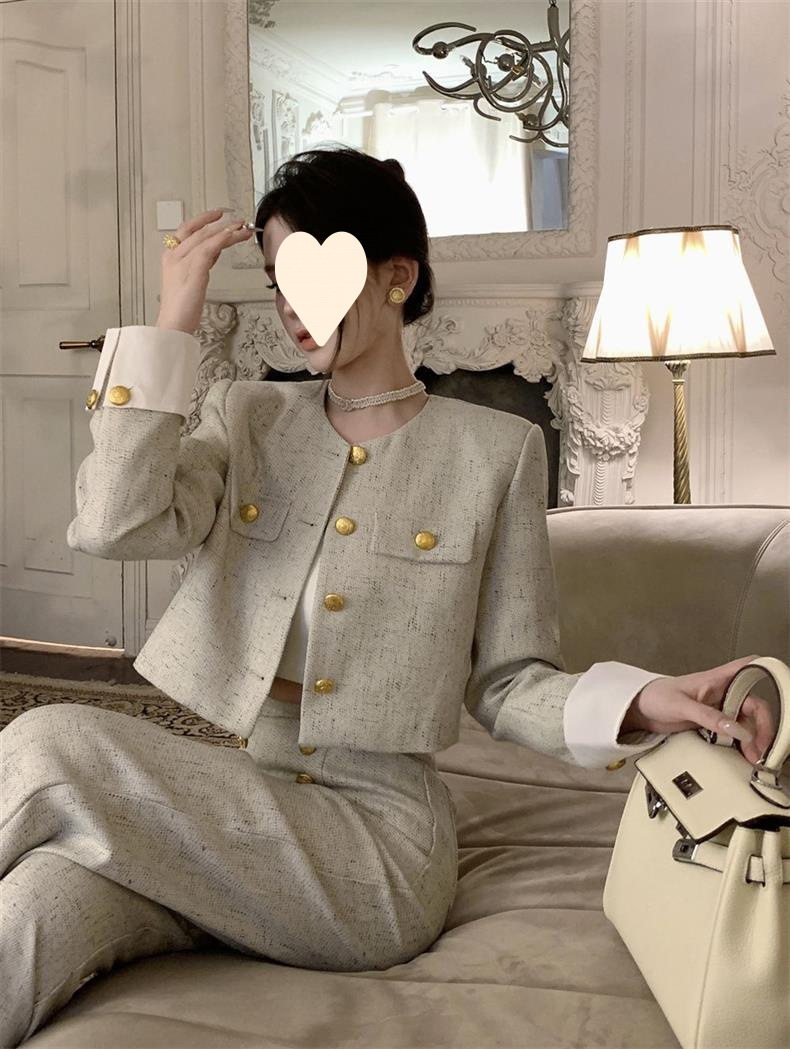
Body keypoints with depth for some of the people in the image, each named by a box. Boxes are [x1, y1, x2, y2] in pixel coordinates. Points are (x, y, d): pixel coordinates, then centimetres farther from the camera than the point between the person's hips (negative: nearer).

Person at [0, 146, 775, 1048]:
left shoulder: (493, 450, 1)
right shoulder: (247, 418, 10)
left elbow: (505, 682, 2)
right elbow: (116, 526, -10)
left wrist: (642, 702, -17)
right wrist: (171, 323, -7)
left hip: (374, 836, -3)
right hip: (222, 812, 3)